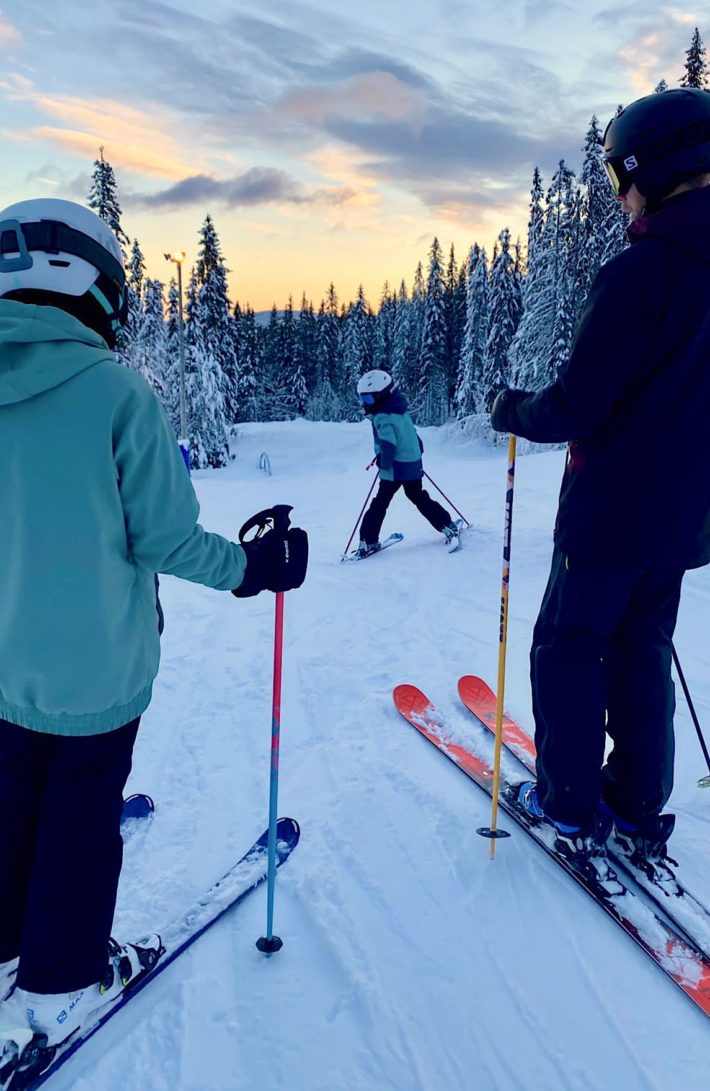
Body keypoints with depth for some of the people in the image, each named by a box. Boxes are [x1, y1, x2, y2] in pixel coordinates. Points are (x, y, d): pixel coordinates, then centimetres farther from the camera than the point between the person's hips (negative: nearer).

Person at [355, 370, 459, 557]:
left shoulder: (382, 417, -16)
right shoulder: (400, 410, 10)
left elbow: (388, 444, -25)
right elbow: (412, 432, 19)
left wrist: (384, 462, -12)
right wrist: (417, 451, 28)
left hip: (395, 468, -8)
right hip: (414, 464, 8)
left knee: (379, 504, -1)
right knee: (419, 498, 22)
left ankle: (369, 541, 1)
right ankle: (449, 527, 23)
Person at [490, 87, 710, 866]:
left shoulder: (640, 271, -19)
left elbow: (577, 405, -20)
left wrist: (515, 411, -2)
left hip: (611, 510, -7)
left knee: (568, 648, 8)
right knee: (642, 652, 17)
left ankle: (570, 808, 17)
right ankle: (639, 810, 24)